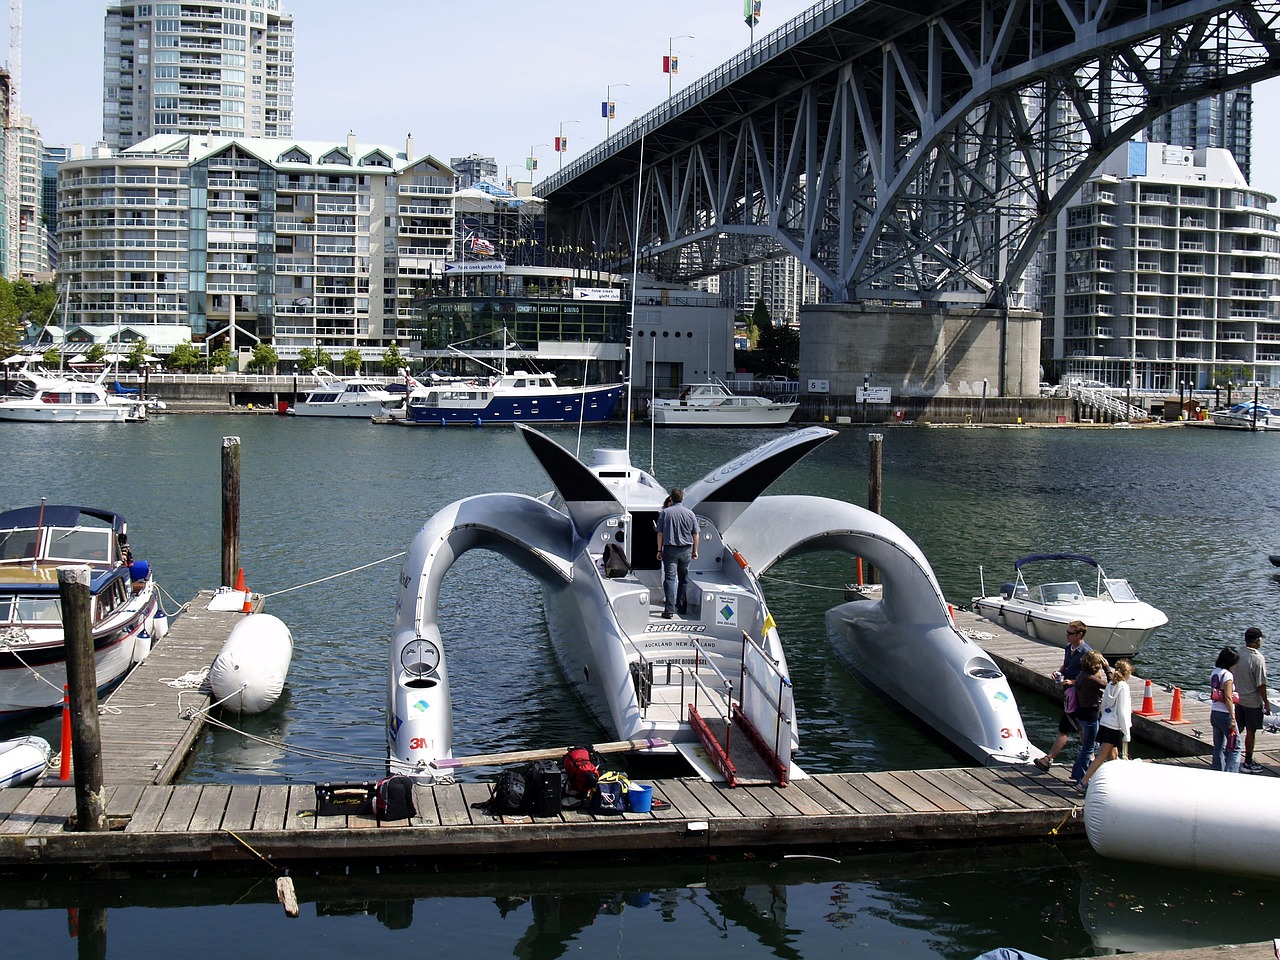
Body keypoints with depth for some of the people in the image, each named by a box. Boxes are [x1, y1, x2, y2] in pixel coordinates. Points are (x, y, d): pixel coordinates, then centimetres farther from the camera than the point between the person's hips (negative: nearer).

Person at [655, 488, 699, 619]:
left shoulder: (665, 513, -4)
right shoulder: (690, 513, 2)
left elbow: (660, 534, -3)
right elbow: (695, 534, 6)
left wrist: (659, 550, 5)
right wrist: (695, 551, 16)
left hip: (670, 549, -2)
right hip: (686, 549, 2)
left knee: (670, 578, -5)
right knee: (683, 579, 15)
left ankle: (669, 610, -16)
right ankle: (682, 608, 21)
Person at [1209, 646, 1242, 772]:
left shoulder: (1214, 673, 9)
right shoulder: (1227, 675, -15)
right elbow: (1228, 698, -20)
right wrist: (1232, 718, -20)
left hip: (1214, 713, 8)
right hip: (1225, 714, -8)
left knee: (1218, 747, 12)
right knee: (1235, 747, 0)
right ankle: (1230, 773, -8)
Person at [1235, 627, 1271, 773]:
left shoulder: (1237, 653, -3)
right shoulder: (1258, 658, -22)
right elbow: (1261, 684, -19)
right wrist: (1266, 704, -9)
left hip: (1238, 699, 6)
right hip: (1253, 701, -6)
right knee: (1251, 732, 5)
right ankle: (1248, 763, 12)